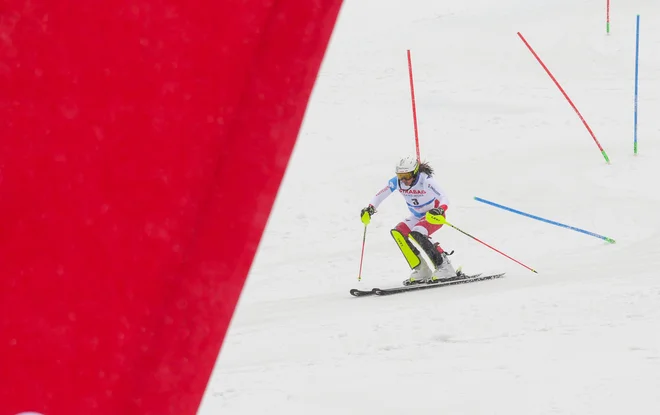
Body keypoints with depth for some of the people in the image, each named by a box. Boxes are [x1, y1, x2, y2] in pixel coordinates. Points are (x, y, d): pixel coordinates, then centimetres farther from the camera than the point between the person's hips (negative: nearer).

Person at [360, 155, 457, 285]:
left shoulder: (426, 180, -29)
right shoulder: (396, 182, -14)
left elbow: (444, 198, -36)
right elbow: (380, 195, -5)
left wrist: (440, 210, -57)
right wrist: (370, 209, -24)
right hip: (417, 217, 7)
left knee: (417, 234, -31)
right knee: (397, 232, -15)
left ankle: (444, 268, -23)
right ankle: (421, 271, -11)